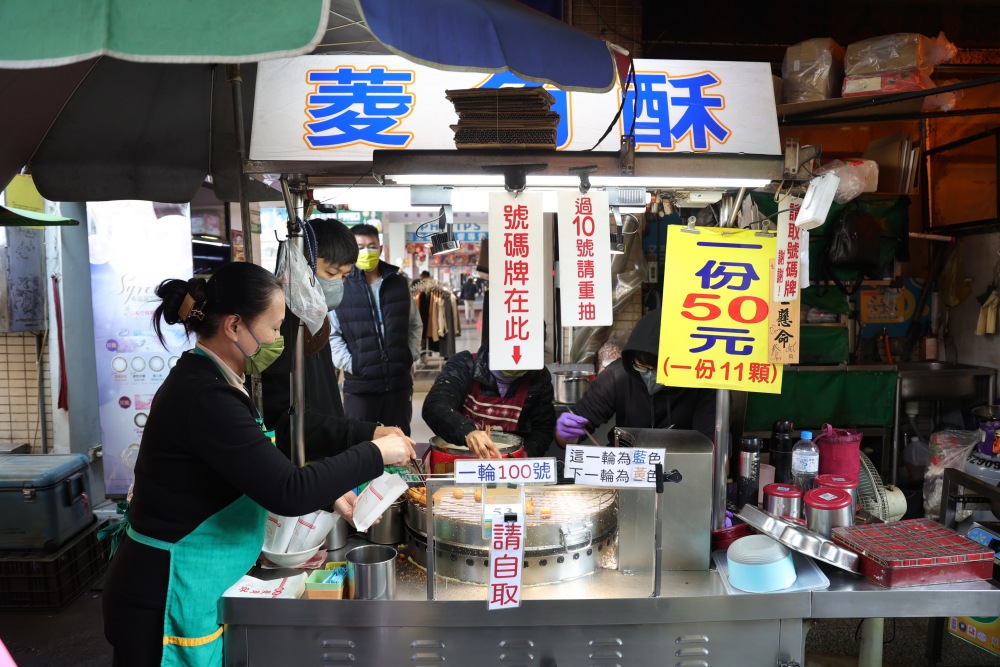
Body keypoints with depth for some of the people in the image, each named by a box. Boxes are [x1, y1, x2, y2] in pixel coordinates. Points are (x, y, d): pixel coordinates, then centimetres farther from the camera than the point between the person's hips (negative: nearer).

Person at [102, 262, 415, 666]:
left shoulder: (203, 379, 5)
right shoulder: (206, 397, -26)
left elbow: (264, 474, 13)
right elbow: (288, 493, -28)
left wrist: (330, 493, 6)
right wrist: (375, 455, -18)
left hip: (186, 587, 9)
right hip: (168, 599, -9)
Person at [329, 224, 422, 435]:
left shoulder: (399, 283, 9)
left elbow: (415, 324, 16)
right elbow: (331, 333, -2)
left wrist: (411, 356, 6)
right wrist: (350, 364, -9)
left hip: (399, 380, 3)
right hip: (359, 383, -3)